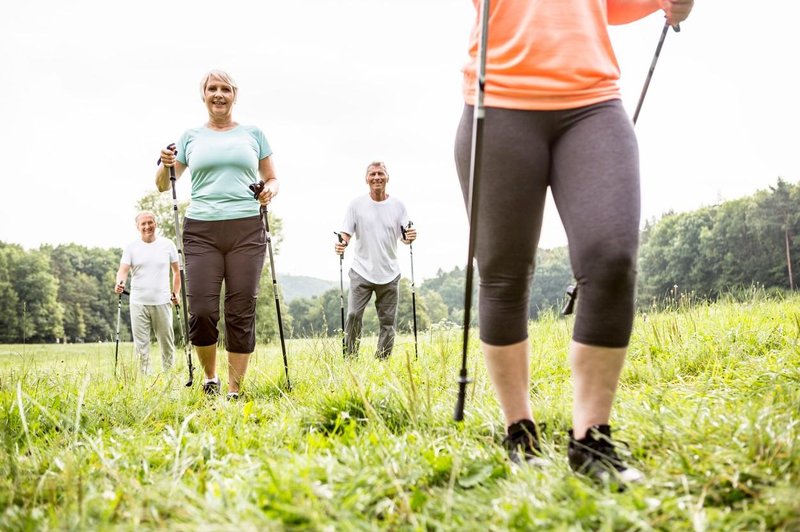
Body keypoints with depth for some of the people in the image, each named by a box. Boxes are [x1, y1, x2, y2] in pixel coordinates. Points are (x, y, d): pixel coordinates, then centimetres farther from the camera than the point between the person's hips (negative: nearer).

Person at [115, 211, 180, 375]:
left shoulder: (167, 244, 6)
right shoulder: (131, 247, 4)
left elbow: (176, 271, 12)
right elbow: (123, 269, -6)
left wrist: (176, 293, 2)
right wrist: (120, 283, -28)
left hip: (162, 302, 0)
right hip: (138, 303, 0)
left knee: (167, 344, 5)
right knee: (141, 345, 0)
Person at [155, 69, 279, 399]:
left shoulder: (253, 134, 14)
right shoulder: (191, 137, 15)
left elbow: (271, 179, 19)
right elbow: (163, 185, 17)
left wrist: (270, 190, -4)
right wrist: (166, 165, -4)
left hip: (246, 229, 0)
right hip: (201, 232, 0)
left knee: (241, 313, -3)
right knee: (201, 311, -8)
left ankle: (235, 391, 7)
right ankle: (210, 378, 16)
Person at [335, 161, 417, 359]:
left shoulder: (397, 205, 6)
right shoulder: (356, 204, 2)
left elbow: (404, 237, 8)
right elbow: (346, 233, 2)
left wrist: (410, 237, -15)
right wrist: (342, 244, -20)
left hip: (389, 273, 2)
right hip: (362, 271, -2)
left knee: (388, 320, 4)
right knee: (353, 315, -11)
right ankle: (350, 360, -1)